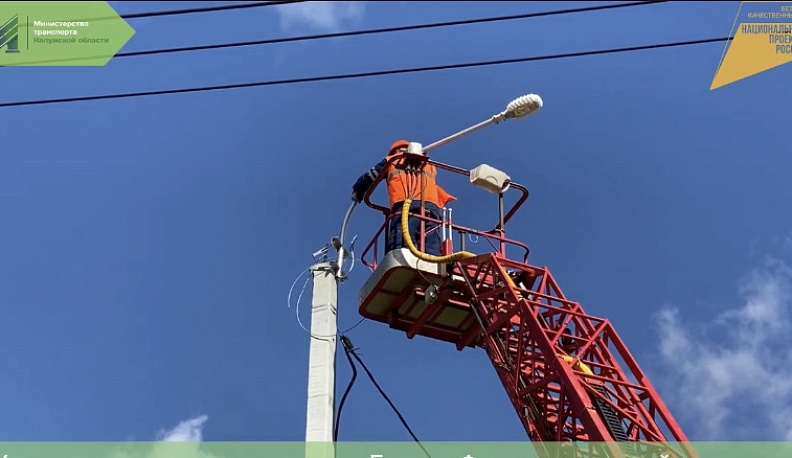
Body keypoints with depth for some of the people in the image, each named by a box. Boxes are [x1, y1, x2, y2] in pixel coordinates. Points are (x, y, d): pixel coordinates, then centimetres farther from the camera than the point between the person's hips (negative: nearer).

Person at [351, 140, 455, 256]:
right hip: (432, 208, 3)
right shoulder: (430, 166, 36)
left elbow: (367, 179, 33)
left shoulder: (391, 161, 28)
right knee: (431, 255, -12)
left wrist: (357, 194, 49)